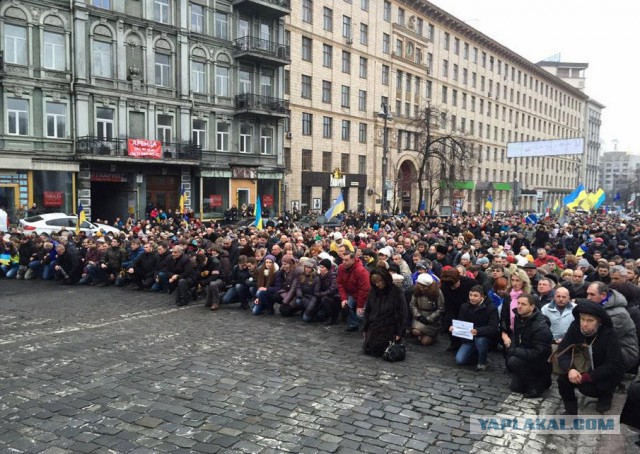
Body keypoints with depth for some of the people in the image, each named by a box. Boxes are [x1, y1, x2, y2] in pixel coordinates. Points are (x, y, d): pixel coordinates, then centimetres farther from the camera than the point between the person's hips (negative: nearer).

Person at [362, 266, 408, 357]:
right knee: (367, 349, 0)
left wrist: (398, 333, -12)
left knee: (377, 351, -11)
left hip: (389, 329, -5)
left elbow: (401, 313, -11)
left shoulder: (397, 292, -13)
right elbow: (367, 310, 11)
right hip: (373, 328, 5)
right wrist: (365, 328, 8)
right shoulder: (373, 291, 2)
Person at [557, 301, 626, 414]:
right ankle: (570, 409, -2)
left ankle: (606, 395, 6)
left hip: (607, 374, -3)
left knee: (586, 387, -29)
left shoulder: (609, 335, -23)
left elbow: (613, 365, -26)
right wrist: (569, 369, -37)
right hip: (583, 369, 3)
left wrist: (586, 377, -35)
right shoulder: (575, 328, -15)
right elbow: (562, 351, -16)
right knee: (563, 377, -24)